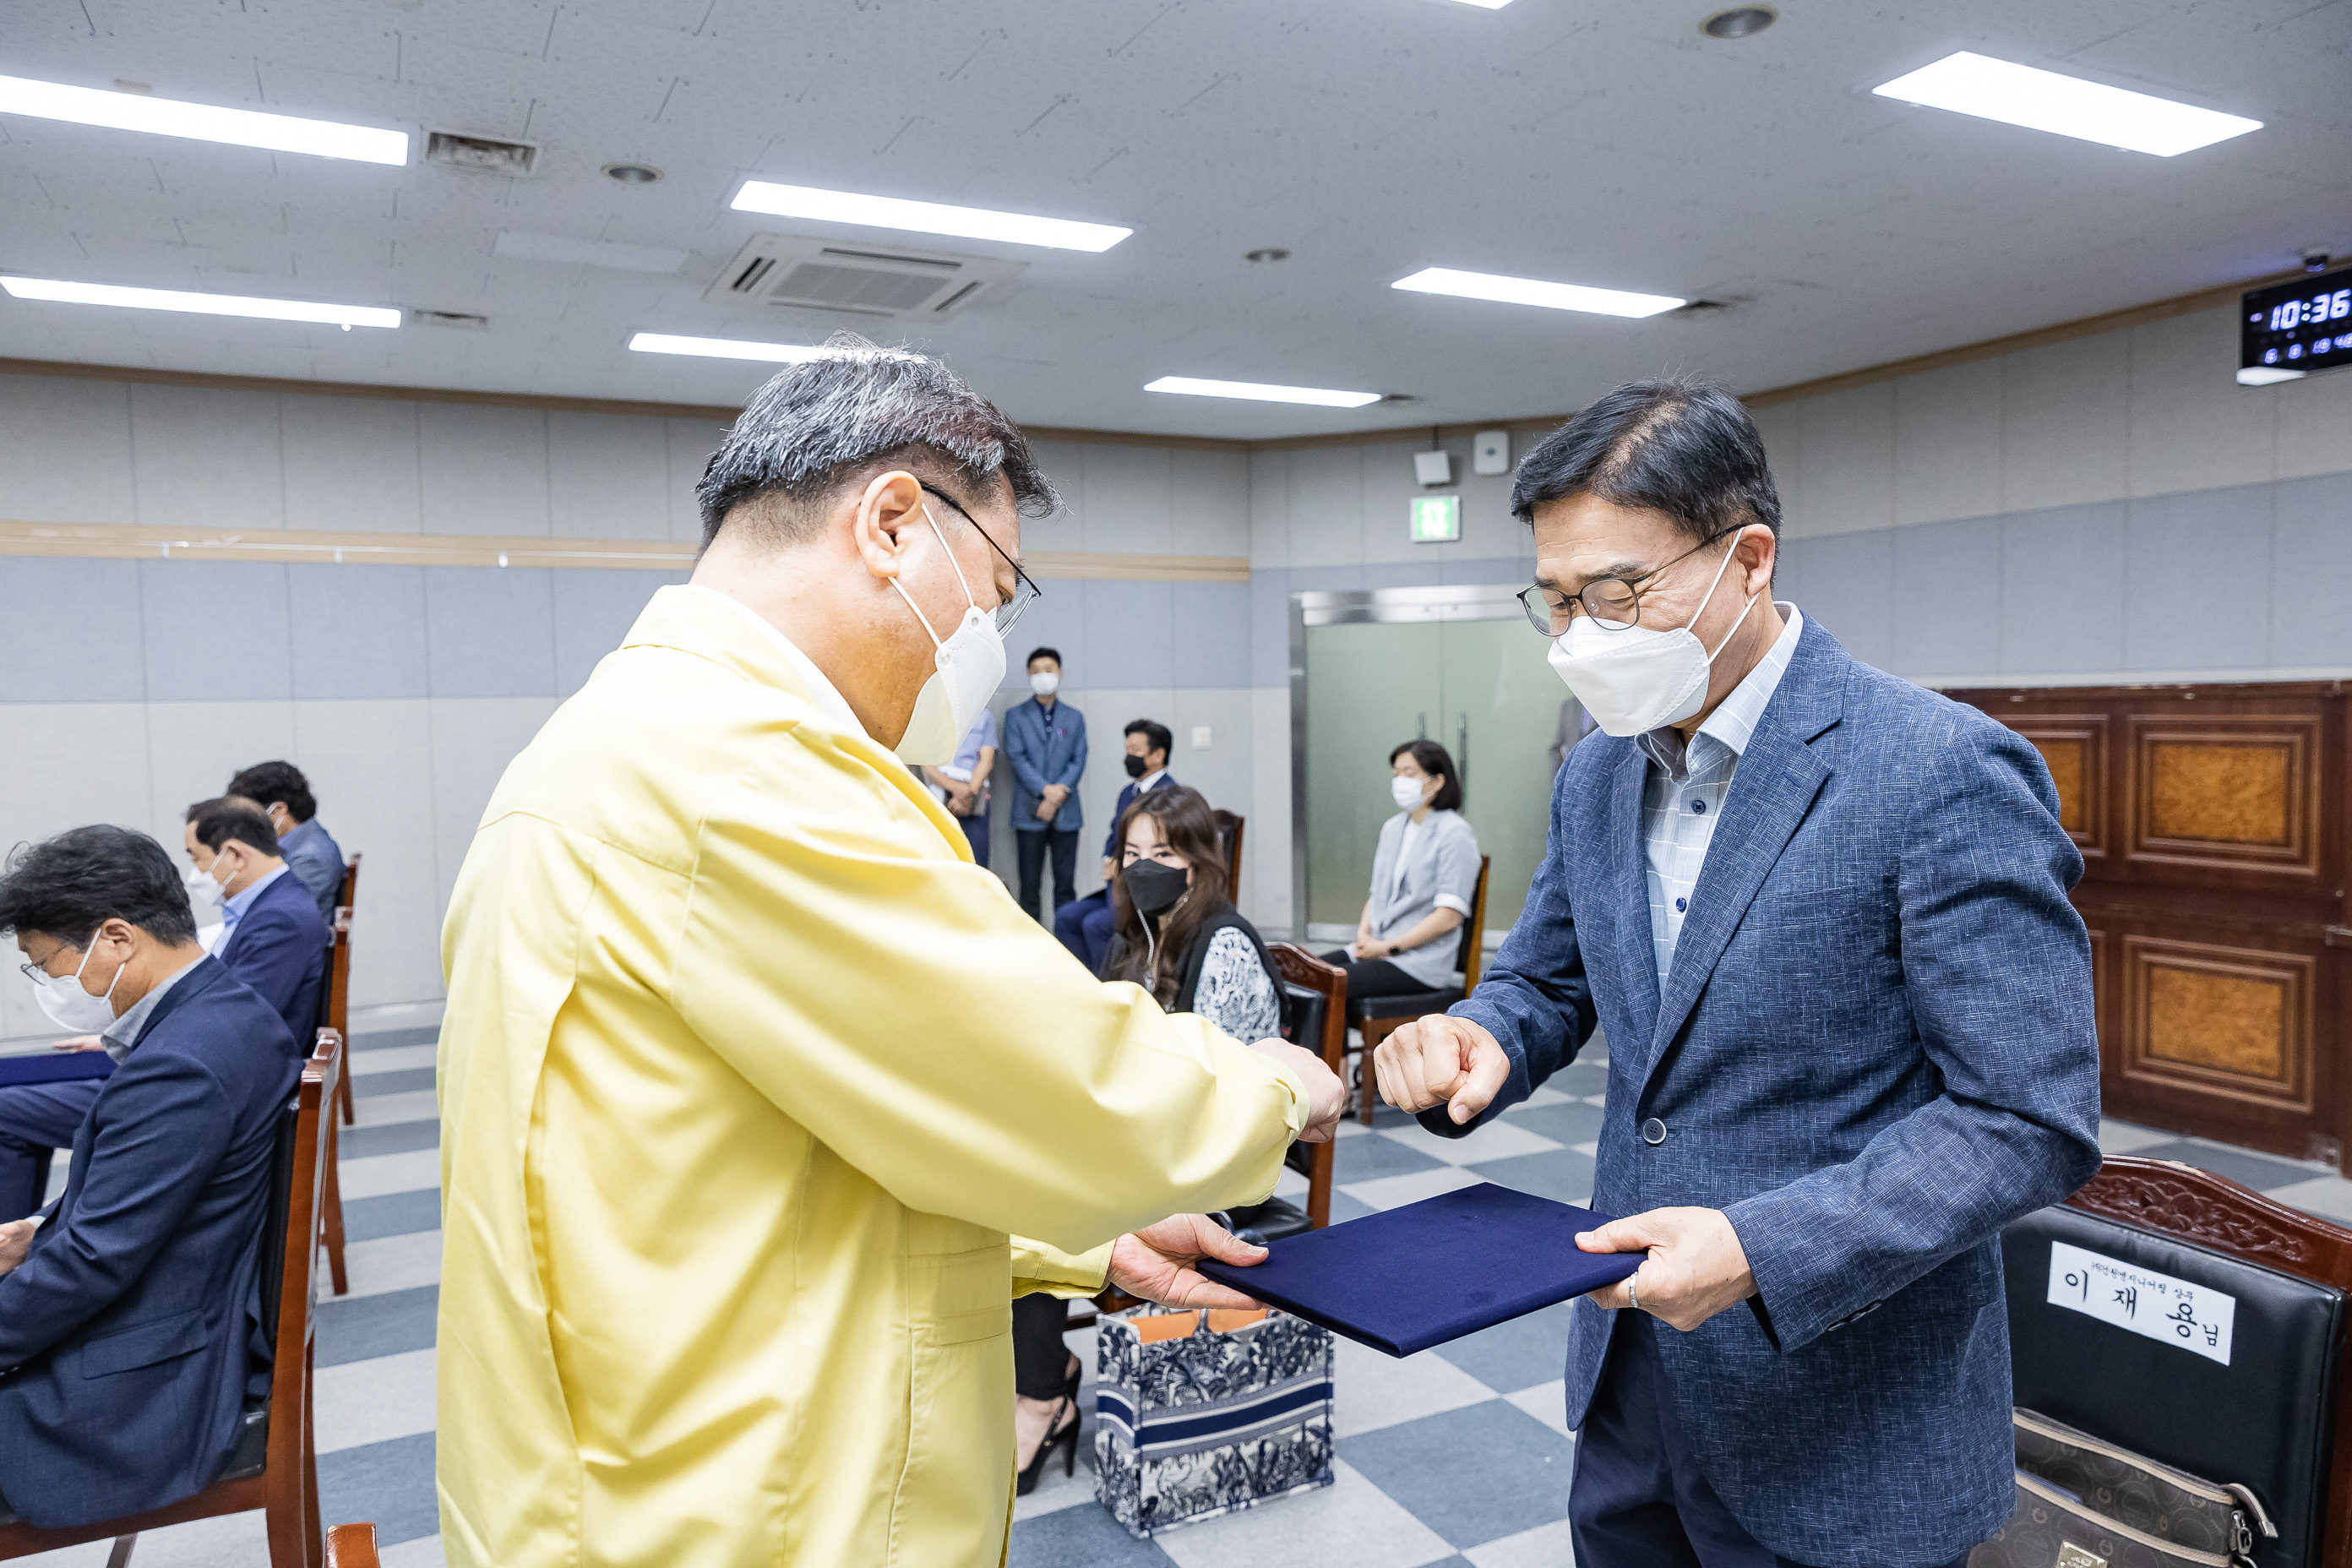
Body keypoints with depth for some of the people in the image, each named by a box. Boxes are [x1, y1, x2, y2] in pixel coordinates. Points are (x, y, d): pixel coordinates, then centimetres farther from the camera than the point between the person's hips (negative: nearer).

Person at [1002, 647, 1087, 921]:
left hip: (1066, 813, 1)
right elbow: (1016, 757, -3)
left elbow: (1078, 761, 5)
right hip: (1029, 811, -1)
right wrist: (1045, 789, -14)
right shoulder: (1015, 715, 8)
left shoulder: (1074, 718, 12)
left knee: (1066, 883, 1)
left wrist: (1057, 795, -9)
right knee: (1030, 884, 1)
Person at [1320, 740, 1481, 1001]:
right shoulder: (1392, 828, 16)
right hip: (1377, 948, 7)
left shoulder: (1455, 834, -9)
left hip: (1420, 961, -7)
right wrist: (1364, 933, 1)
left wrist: (1389, 947, -14)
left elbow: (1449, 916, -14)